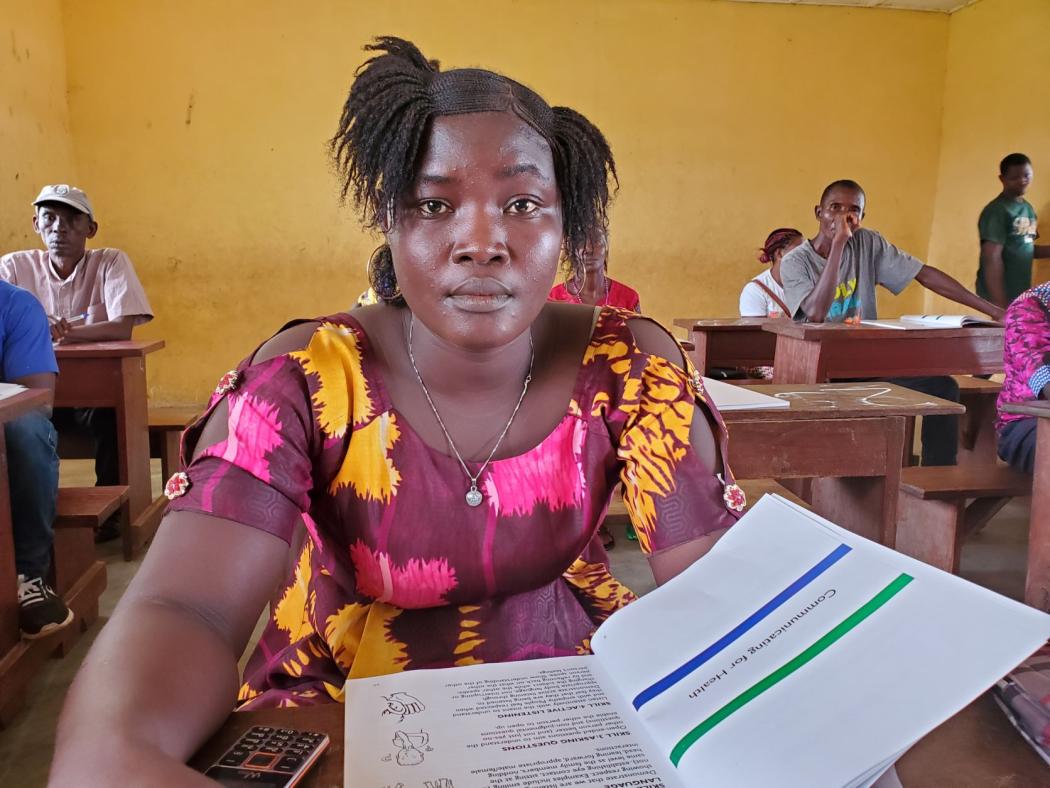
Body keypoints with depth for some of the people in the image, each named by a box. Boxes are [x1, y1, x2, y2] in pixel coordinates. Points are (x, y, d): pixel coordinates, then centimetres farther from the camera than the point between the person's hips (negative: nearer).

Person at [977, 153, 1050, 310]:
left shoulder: (1028, 208, 12)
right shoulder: (996, 211, -13)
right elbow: (992, 259, -19)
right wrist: (1000, 305, -25)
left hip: (1022, 294, 8)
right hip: (1002, 295, -8)